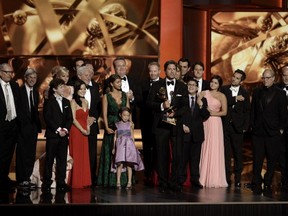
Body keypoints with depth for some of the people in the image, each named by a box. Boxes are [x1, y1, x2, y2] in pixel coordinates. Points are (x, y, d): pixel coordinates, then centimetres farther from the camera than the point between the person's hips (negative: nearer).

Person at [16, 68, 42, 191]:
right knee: (21, 154, -1)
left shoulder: (35, 92, 12)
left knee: (31, 154, 9)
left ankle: (27, 179, 17)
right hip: (23, 127, -6)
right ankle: (21, 181, 5)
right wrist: (19, 124, -13)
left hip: (33, 127, 6)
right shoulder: (19, 91, -10)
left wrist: (37, 124, 8)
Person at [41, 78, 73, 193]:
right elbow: (47, 118, -8)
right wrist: (57, 130, -14)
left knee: (62, 160, 3)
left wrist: (65, 129, -5)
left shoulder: (66, 102, 16)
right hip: (52, 135, -5)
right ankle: (46, 183, 2)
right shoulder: (48, 102, 0)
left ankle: (61, 183, 7)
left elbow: (70, 118, 11)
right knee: (49, 159, -2)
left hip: (64, 135, 5)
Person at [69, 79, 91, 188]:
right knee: (76, 157, -2)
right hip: (76, 131, -7)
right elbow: (73, 119, -13)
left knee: (84, 157, 8)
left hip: (84, 132, 7)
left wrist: (88, 127, 3)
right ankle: (76, 182, 4)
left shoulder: (85, 102, 14)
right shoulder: (73, 102, -7)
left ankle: (84, 181, 15)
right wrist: (83, 130, -13)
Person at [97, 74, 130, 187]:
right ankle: (111, 180, 4)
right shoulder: (106, 96, 1)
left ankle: (123, 179, 8)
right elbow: (104, 113, -3)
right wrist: (107, 127, -15)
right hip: (112, 127, -3)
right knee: (111, 153, -1)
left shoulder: (124, 95, 11)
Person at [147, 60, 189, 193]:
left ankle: (173, 182, 8)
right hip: (161, 125, -1)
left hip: (176, 124, 1)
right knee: (162, 155, 2)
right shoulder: (156, 86, 8)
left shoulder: (182, 86, 10)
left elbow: (186, 106, 4)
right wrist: (161, 106, -14)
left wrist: (175, 113, -12)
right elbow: (149, 103, 2)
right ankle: (163, 183, 9)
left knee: (177, 155, -3)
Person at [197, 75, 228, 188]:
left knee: (215, 150, -3)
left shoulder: (222, 96, 7)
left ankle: (215, 179, 1)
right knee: (204, 150, 0)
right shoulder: (204, 93, 12)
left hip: (215, 123, -2)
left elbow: (224, 112, 3)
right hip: (205, 123, 2)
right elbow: (198, 100, -4)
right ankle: (204, 178, 4)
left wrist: (213, 113, -9)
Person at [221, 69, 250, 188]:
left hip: (237, 127, -1)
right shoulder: (224, 89, 6)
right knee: (226, 152, 3)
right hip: (225, 125, 1)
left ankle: (237, 179, 7)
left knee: (238, 153, 1)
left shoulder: (245, 93, 5)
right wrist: (235, 99, -16)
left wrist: (245, 127, -2)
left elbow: (246, 111, 5)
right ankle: (227, 177, 9)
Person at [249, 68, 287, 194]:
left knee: (272, 160, 4)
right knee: (257, 159, 1)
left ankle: (268, 184, 15)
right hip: (258, 131, 2)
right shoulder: (256, 92, 10)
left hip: (273, 132, -2)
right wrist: (252, 125, 5)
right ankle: (257, 184, 4)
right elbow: (253, 110, 11)